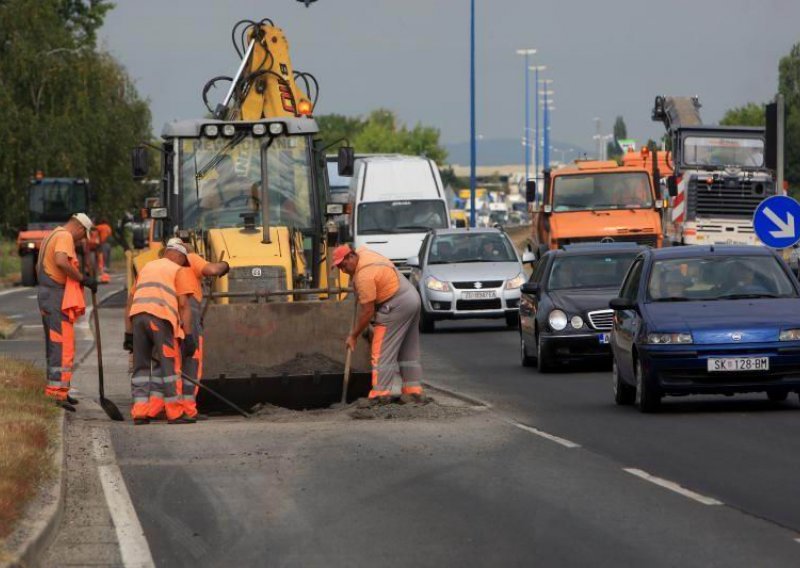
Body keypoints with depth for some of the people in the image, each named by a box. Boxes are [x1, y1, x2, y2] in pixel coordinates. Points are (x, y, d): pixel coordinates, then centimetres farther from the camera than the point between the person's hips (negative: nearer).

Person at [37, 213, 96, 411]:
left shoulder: (51, 236, 21)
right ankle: (58, 392, -20)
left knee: (54, 345, 18)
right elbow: (61, 262, -28)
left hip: (45, 293, 10)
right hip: (58, 298, -10)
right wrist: (83, 279, -20)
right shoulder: (65, 237, -11)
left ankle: (54, 387, 25)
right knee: (63, 345, -13)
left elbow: (39, 267, 29)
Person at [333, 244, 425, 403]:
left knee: (382, 353, -10)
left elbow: (367, 311, -19)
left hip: (397, 306, -11)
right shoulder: (362, 252, 7)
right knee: (409, 351, 13)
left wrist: (353, 335, -10)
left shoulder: (364, 276, -21)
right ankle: (414, 392, 14)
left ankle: (380, 394, -15)